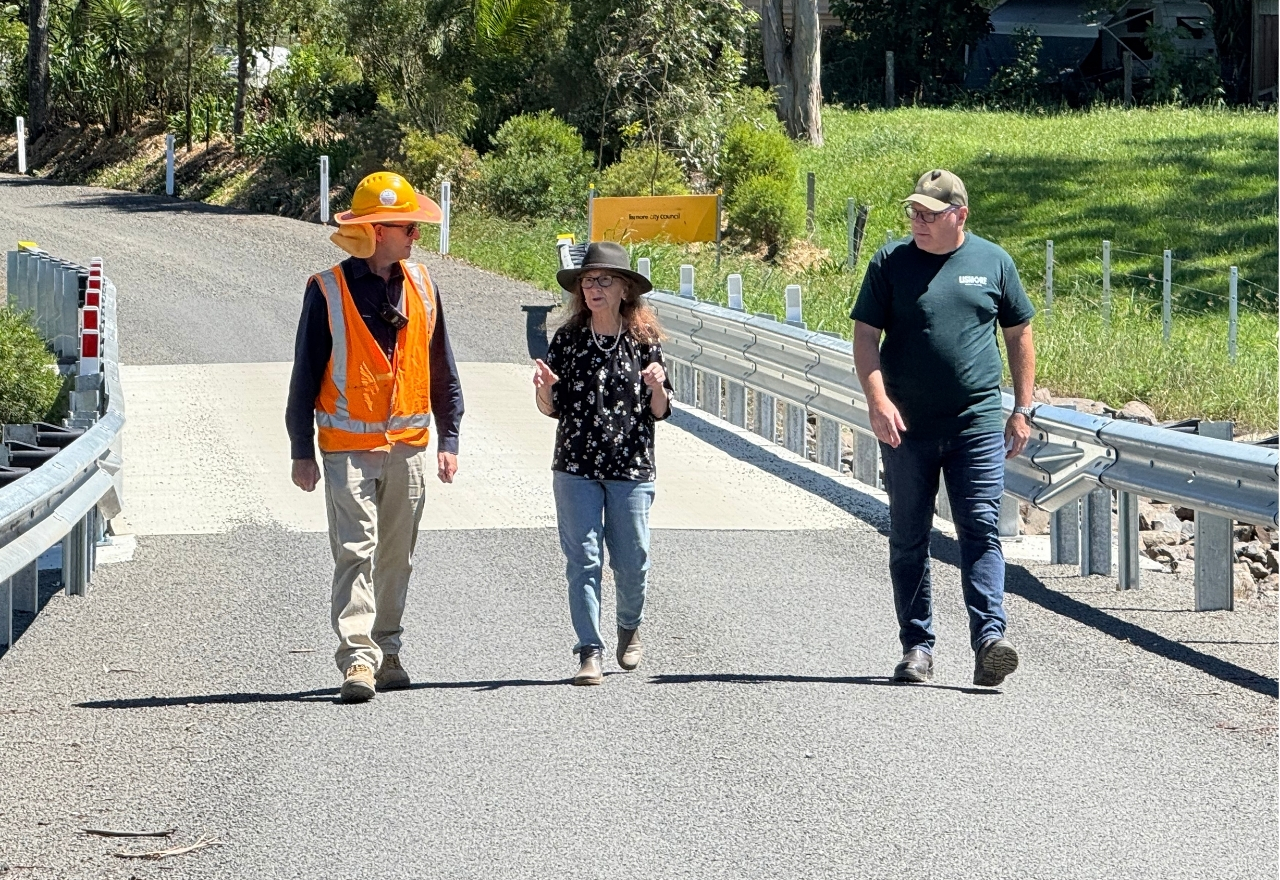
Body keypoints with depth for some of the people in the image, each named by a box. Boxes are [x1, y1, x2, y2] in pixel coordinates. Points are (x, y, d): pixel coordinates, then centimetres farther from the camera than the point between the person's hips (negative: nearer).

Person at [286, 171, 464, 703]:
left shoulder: (420, 287, 8)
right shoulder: (328, 292, -5)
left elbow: (442, 370, 14)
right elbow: (305, 376, -1)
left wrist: (448, 440, 9)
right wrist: (302, 452, -2)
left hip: (408, 444, 4)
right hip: (348, 445, -4)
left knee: (397, 556, 10)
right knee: (355, 551, -12)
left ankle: (387, 651, 21)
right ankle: (358, 658, -17)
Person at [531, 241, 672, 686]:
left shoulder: (644, 342, 2)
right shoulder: (567, 340, 3)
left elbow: (660, 412, 4)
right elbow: (554, 409, 8)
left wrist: (658, 387, -16)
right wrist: (544, 388, -13)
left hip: (632, 467, 0)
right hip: (576, 466, 0)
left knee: (631, 561, 5)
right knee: (582, 560, -6)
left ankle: (630, 627, 34)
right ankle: (589, 652, -2)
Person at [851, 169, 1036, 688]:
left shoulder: (993, 262, 6)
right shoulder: (890, 263, 3)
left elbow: (1019, 335, 14)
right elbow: (865, 336, 0)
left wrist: (1023, 409, 8)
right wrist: (877, 400, -15)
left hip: (978, 423, -1)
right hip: (907, 426, 1)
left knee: (981, 530, -10)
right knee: (908, 539, 5)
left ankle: (989, 639, -17)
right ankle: (917, 646, 12)